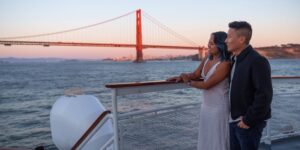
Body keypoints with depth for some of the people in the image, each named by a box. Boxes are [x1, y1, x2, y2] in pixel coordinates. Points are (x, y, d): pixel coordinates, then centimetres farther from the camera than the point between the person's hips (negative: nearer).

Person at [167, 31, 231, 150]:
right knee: (206, 138, 19)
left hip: (218, 108, -7)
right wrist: (183, 76, -13)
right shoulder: (207, 60, 2)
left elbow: (207, 85, -22)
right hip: (206, 105, 8)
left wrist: (189, 82, -8)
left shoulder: (225, 64, -23)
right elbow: (195, 74, 7)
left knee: (217, 140, 7)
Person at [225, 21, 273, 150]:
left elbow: (264, 95, -22)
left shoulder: (258, 61, -17)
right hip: (234, 121, 8)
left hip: (248, 123, -8)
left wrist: (248, 120, -18)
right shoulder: (235, 59, 9)